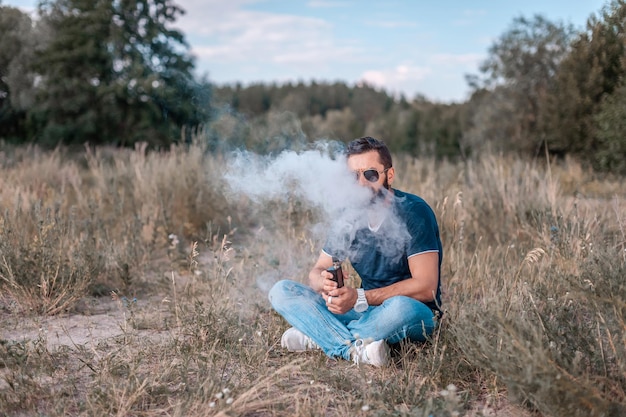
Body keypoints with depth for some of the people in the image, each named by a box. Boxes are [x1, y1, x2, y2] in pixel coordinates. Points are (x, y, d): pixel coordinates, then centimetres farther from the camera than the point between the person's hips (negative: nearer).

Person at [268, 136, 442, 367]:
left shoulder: (414, 212, -14)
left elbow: (426, 287, -21)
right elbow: (317, 271, 5)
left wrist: (359, 298, -28)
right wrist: (324, 283, -22)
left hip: (416, 314, -5)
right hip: (365, 311, 5)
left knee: (401, 307, -42)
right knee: (281, 291, -8)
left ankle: (318, 337, -18)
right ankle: (355, 349, -26)